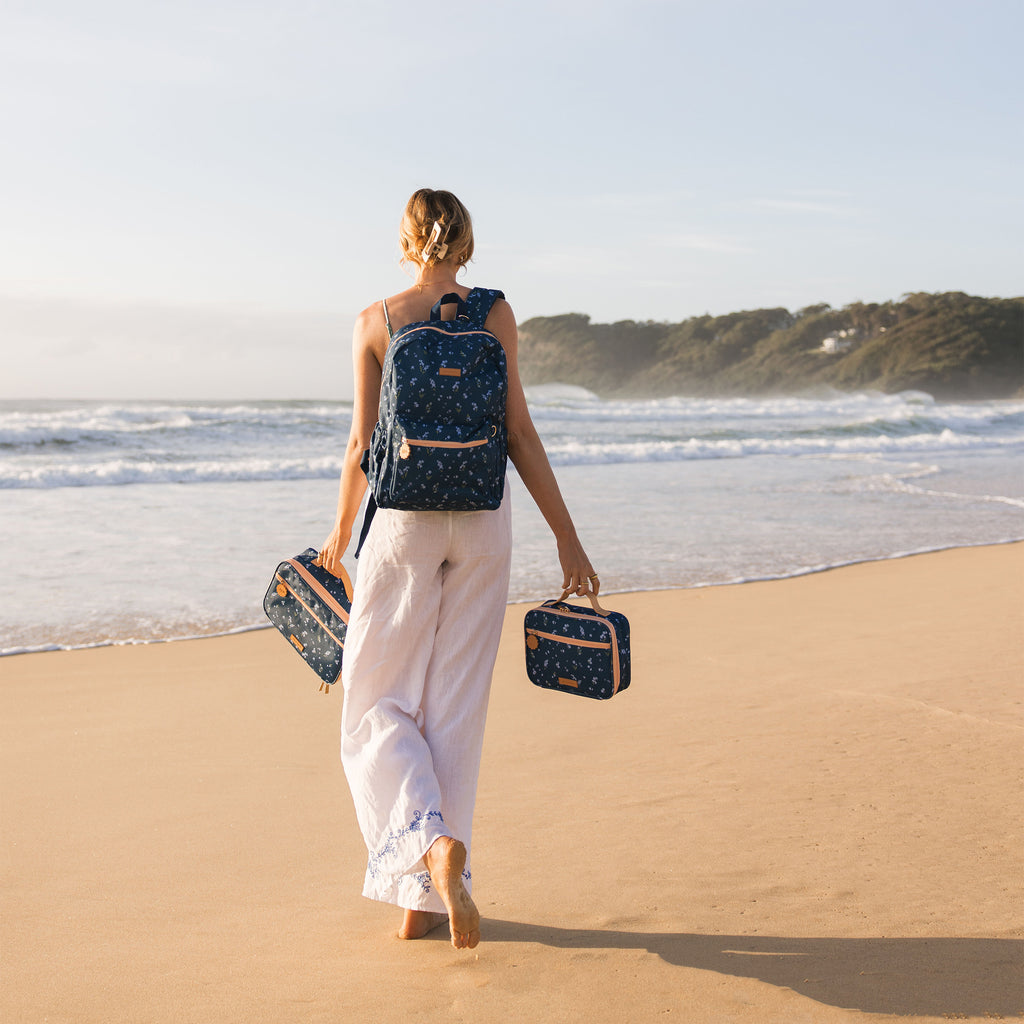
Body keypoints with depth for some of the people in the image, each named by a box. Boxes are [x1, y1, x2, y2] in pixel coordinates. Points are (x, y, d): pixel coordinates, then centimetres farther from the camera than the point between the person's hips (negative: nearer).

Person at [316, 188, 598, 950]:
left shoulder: (375, 322, -1)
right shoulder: (494, 312, 0)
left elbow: (362, 444, 0)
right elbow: (520, 435, -4)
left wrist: (340, 534, 15)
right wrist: (568, 539, -1)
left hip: (404, 520, -1)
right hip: (483, 519, 2)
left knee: (376, 705, 10)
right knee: (454, 710, 9)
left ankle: (434, 840, -17)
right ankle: (424, 902, 14)